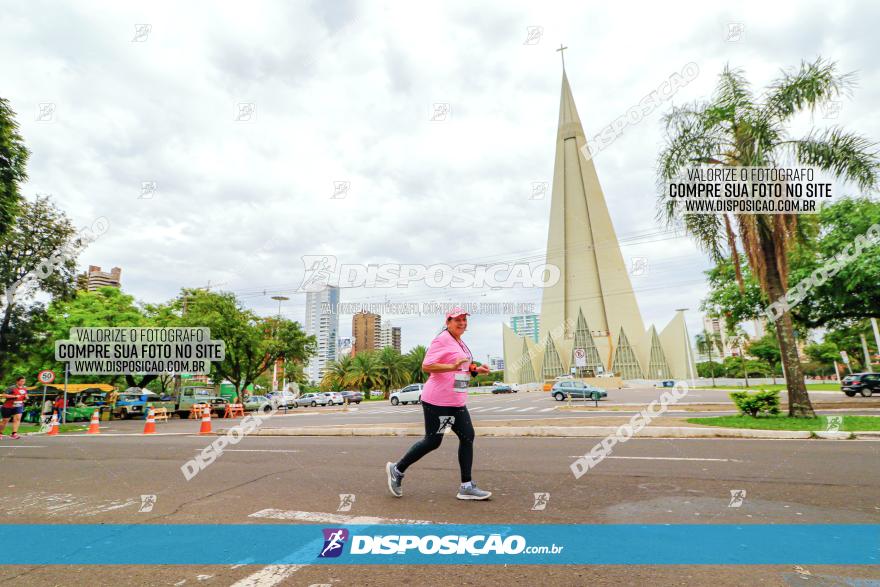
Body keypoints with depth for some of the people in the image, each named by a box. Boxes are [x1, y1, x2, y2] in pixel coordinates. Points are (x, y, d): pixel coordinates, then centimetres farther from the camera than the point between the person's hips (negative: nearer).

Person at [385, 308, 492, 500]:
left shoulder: (461, 343, 17)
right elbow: (426, 366, -19)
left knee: (467, 437, 3)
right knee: (432, 441, 0)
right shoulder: (442, 340, -12)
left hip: (457, 402, 9)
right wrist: (453, 366, -28)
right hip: (438, 401, -9)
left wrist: (475, 370, 10)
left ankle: (466, 486, 11)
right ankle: (397, 469, 19)